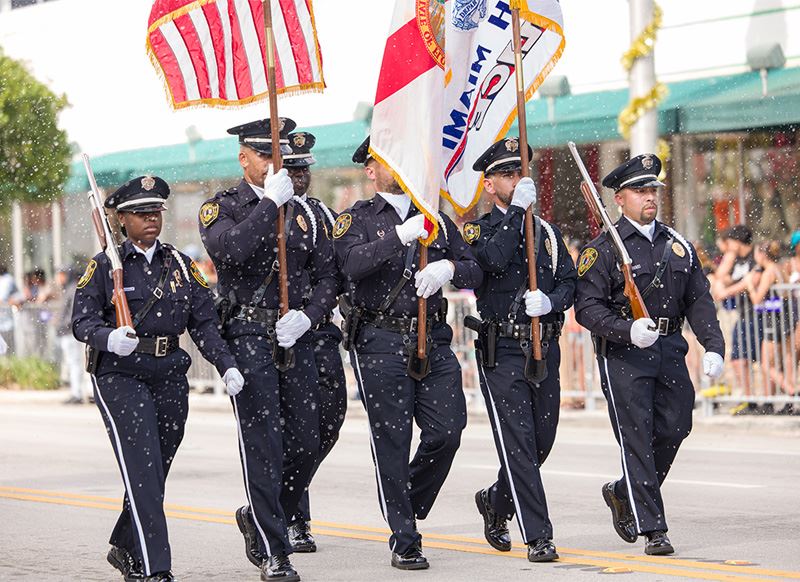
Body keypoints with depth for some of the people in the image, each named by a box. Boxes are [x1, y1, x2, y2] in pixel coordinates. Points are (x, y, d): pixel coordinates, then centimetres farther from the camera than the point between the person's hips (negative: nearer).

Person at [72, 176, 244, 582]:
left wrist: (226, 365, -6)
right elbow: (81, 322, -5)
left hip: (171, 377, 5)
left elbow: (204, 323, 8)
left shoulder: (180, 265, 11)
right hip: (120, 377, -5)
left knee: (155, 472, 11)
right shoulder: (104, 266, 0)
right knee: (141, 471, -14)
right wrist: (109, 339, -27)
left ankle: (124, 549, 33)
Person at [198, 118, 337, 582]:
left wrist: (307, 316, -7)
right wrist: (271, 201, -20)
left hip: (296, 336, 5)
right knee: (264, 446, -7)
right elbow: (227, 250, -21)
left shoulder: (303, 212, 15)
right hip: (248, 335, -5)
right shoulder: (222, 208, 1)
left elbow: (328, 275, 11)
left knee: (306, 443, 4)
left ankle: (259, 519, 27)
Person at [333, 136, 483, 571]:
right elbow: (353, 264, -17)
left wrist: (449, 267, -9)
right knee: (392, 441, -2)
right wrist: (401, 236, -28)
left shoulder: (435, 218, 17)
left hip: (433, 340, 4)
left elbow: (475, 274, 13)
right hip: (381, 343, -4)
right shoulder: (358, 218, 4)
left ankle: (407, 505, 22)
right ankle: (405, 541, 6)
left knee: (447, 431, -5)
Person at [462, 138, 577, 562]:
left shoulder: (548, 232, 16)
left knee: (541, 442, 10)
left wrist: (550, 301, -14)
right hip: (502, 352, -5)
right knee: (518, 443, -9)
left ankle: (495, 502, 35)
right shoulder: (477, 230, 1)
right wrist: (517, 210, -20)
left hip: (545, 348, 5)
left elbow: (569, 283, 8)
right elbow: (493, 259, -21)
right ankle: (538, 537, -8)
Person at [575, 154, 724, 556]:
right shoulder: (602, 250, -3)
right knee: (637, 439, -7)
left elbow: (698, 300, 13)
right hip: (623, 355, -5)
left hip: (670, 349, 5)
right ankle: (652, 529, -5)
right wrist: (628, 331, -24)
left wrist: (713, 346, -1)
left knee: (674, 429, 5)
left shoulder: (677, 245, 13)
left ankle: (623, 495, 29)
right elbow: (587, 307, -10)